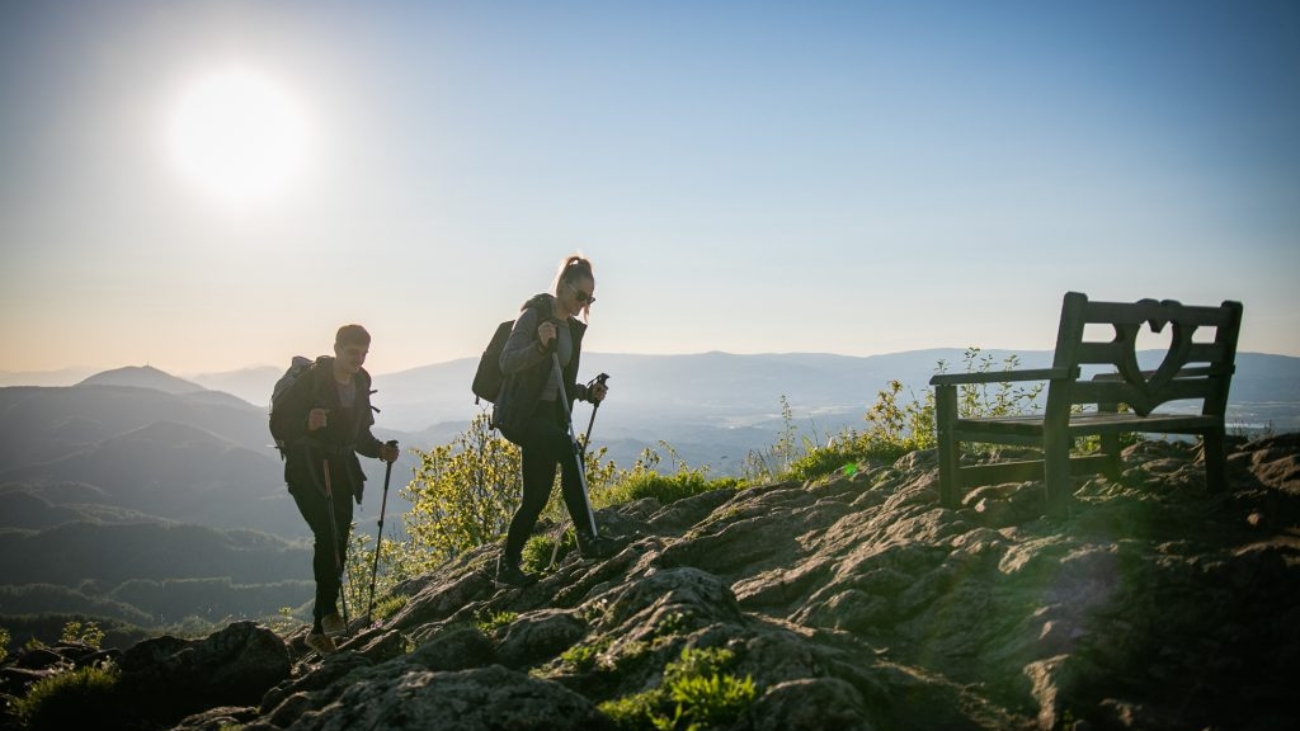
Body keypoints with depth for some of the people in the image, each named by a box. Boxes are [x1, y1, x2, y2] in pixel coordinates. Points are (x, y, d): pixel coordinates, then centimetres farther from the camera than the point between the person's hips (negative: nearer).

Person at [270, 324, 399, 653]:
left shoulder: (360, 385, 11)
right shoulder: (311, 380, -10)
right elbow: (278, 421, -12)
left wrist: (380, 450, 2)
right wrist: (307, 423, -30)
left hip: (341, 471, 6)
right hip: (308, 470, -6)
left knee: (338, 546, 4)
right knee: (328, 536, -24)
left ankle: (319, 630, 12)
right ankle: (329, 611, -18)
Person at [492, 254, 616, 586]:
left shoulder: (573, 328, 16)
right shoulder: (534, 314, -7)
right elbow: (507, 362, -16)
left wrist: (587, 392, 5)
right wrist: (540, 345, -31)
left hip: (549, 416, 9)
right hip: (519, 413, -8)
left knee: (537, 496, 2)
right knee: (565, 448, -31)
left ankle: (508, 565, 13)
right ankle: (587, 536, -27)